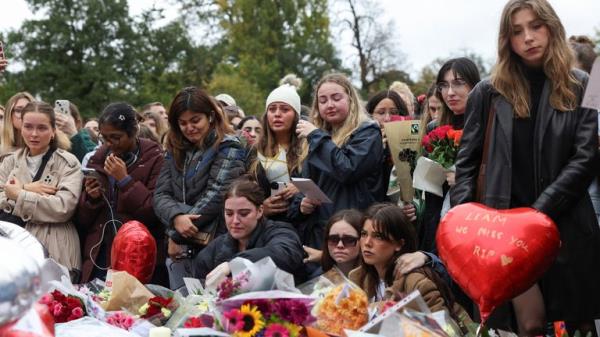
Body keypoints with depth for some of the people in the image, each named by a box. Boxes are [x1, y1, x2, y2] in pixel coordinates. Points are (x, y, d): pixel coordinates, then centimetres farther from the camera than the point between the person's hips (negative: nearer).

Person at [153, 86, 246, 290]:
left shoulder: (228, 149, -2)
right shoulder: (176, 151, 16)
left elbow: (216, 196, -12)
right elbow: (161, 195, 8)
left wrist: (176, 235, -10)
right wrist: (176, 218, -15)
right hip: (180, 249, 6)